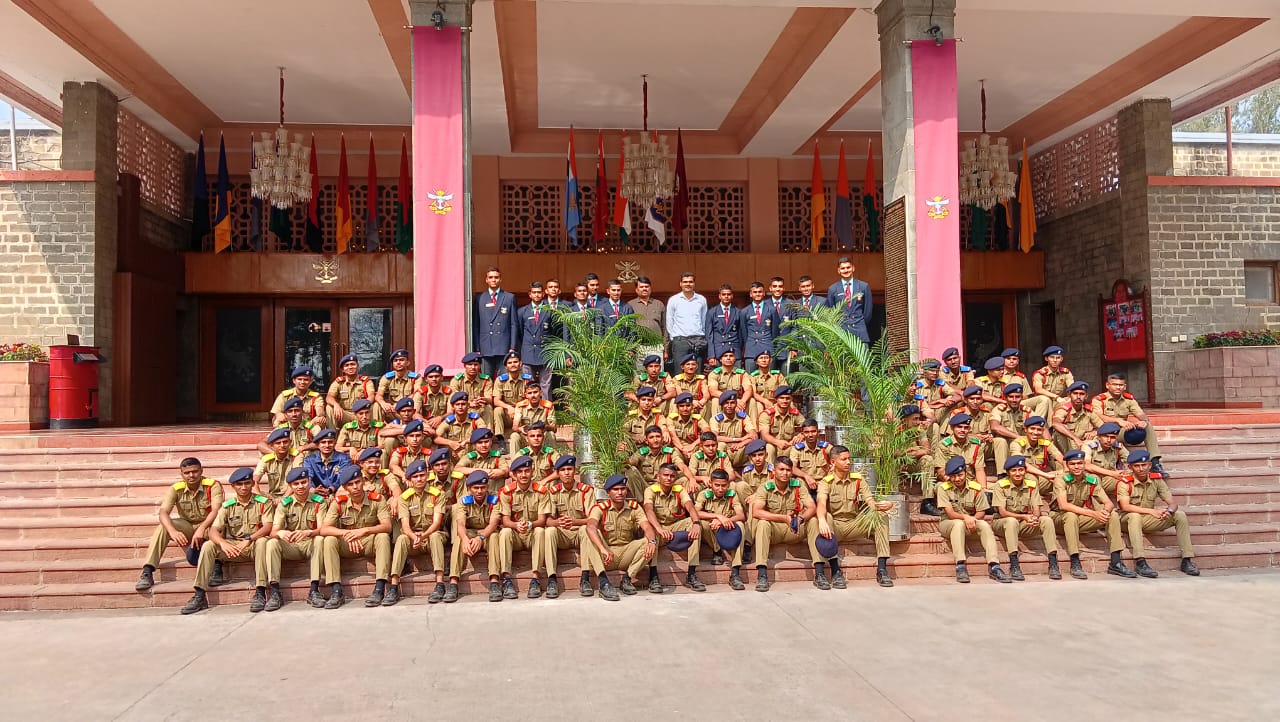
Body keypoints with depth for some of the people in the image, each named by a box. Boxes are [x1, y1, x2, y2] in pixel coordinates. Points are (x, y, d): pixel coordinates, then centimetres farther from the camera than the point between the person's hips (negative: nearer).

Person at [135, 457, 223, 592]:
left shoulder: (213, 485, -15)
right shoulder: (176, 489, -8)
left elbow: (216, 510, -29)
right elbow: (163, 512, -22)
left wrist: (202, 528, -47)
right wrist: (173, 531, -43)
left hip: (208, 525, -3)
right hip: (187, 527, 3)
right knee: (163, 527, -25)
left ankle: (217, 566, -30)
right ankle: (147, 572, -27)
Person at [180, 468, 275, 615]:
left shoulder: (264, 502, -1)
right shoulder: (227, 506, 6)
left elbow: (268, 527, -14)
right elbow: (213, 530, -6)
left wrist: (249, 539, -32)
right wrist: (223, 543, -29)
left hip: (254, 546, -3)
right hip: (232, 547, 3)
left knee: (262, 542, -36)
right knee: (207, 546, -20)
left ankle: (260, 593, -38)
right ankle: (199, 596, -19)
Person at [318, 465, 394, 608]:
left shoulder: (377, 499, -10)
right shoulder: (338, 502, -7)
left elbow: (387, 526, -20)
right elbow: (323, 529, -16)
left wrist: (364, 530, -36)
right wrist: (347, 533, -32)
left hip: (370, 544, -1)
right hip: (347, 546, 2)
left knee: (383, 537, -31)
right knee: (329, 540, -26)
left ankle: (379, 590, -35)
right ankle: (336, 593, -29)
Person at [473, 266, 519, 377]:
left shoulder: (510, 298, 9)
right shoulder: (479, 298, 10)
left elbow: (514, 324, 6)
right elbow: (475, 325, 8)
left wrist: (513, 347, -1)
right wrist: (476, 348, 1)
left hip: (504, 348, -1)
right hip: (485, 348, 1)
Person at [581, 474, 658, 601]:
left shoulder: (634, 507, 0)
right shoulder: (600, 508, -10)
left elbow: (647, 527, -14)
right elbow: (591, 527, -30)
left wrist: (652, 542, -38)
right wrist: (603, 549, -47)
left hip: (626, 554, 2)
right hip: (605, 557, -2)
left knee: (651, 539, -19)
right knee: (590, 536, -30)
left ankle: (627, 579, -13)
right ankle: (603, 582, -36)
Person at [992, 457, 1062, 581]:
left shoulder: (1031, 484, 0)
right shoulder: (1001, 485, -12)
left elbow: (1036, 509, -6)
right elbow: (1002, 512, -18)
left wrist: (1035, 517, -31)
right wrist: (1023, 517, -33)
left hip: (1025, 524, 4)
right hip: (1002, 523, -4)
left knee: (1047, 520, -21)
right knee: (1012, 521, -37)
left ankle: (1053, 565, -22)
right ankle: (1014, 567, -41)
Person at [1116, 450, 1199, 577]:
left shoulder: (1156, 479, -1)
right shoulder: (1124, 483, -15)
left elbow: (1173, 503, -4)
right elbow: (1125, 506, -29)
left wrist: (1169, 511, -29)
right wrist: (1151, 511, -35)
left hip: (1148, 520, 5)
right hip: (1128, 520, -5)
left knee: (1180, 515, -11)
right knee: (1134, 516, -39)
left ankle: (1187, 560, -9)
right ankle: (1140, 562, -42)